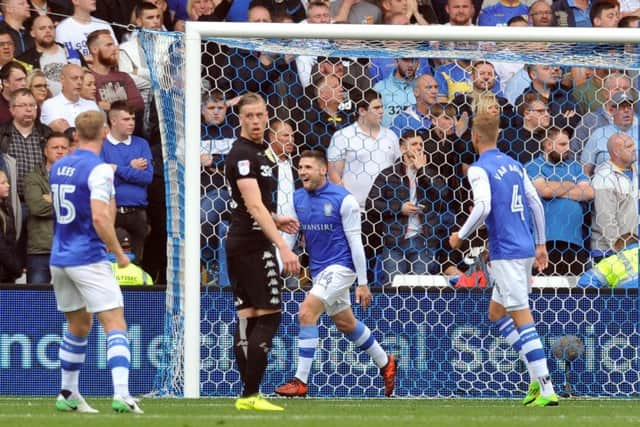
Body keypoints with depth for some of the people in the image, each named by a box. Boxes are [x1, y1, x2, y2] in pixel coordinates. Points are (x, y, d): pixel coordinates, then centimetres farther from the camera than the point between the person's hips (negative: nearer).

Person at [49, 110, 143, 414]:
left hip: (59, 259, 7)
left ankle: (68, 395, 25)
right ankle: (121, 394, -23)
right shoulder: (99, 170, -13)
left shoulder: (57, 168, 11)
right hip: (89, 259, -7)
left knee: (78, 326, 21)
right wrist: (119, 254, -10)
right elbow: (100, 219, -21)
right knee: (116, 324, -9)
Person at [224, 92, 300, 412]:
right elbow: (255, 207, -26)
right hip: (253, 243, -10)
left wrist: (275, 219, 12)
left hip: (240, 243, 10)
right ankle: (251, 395, -12)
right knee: (269, 315, -10)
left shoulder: (260, 150, 15)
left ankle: (247, 394, 10)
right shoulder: (242, 154, -16)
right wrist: (283, 248, -31)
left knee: (247, 316, 8)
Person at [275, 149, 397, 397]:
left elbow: (355, 242, -11)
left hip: (340, 267, -7)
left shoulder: (343, 200, -13)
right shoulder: (298, 198, 4)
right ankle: (385, 363, 39)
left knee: (306, 313, -21)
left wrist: (363, 283, -11)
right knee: (345, 324, 18)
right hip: (318, 270, 7)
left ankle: (301, 381, -19)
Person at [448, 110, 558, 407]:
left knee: (523, 319, -8)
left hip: (505, 252, -8)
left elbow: (482, 207, -22)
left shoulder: (479, 169, -9)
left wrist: (461, 236, -8)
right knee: (496, 312, 19)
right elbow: (536, 204, 17)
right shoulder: (514, 165, 14)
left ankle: (546, 390, -14)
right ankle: (537, 379, 11)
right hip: (525, 248, 8)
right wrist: (541, 244, 23)